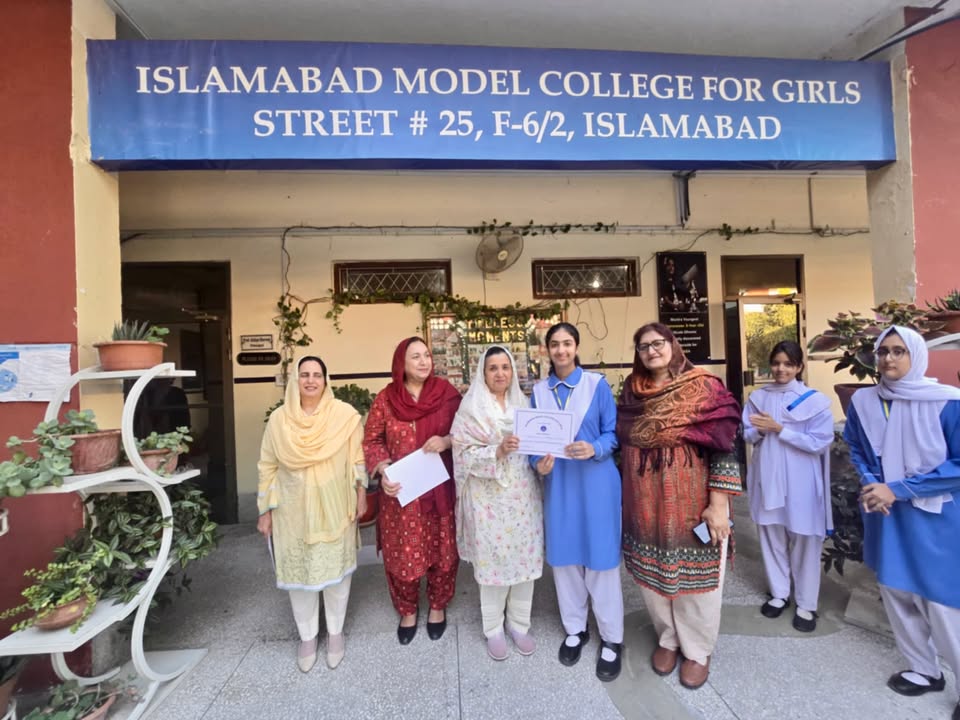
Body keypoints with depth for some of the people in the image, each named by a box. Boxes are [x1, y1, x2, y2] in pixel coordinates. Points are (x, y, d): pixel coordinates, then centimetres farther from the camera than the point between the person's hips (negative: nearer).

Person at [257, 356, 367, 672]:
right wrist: (265, 511, 3)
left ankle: (335, 632, 34)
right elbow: (268, 467, 2)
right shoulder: (279, 419, -3)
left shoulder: (345, 414, -8)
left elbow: (357, 458, -1)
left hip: (335, 509, -1)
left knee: (336, 567, 11)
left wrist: (361, 493, -2)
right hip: (294, 511, 1)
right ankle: (307, 637, 34)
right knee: (299, 571, 13)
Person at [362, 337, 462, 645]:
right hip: (401, 493, 0)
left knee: (443, 551, 12)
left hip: (441, 490, 0)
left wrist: (447, 441, -18)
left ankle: (438, 606, 39)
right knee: (402, 553, 11)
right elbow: (371, 440, 1)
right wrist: (383, 470, -15)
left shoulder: (447, 393, -4)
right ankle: (407, 611, 37)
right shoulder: (385, 399, -4)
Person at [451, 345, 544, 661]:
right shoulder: (471, 409, -5)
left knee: (525, 558, 11)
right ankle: (494, 629, 29)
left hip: (523, 496, 4)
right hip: (488, 498, -4)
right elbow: (464, 454, -11)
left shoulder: (523, 404, 8)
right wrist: (498, 451, -24)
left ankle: (519, 624, 32)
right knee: (492, 561, 7)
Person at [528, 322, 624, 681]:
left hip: (595, 481, -3)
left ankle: (612, 638, 26)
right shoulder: (539, 391, 4)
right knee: (563, 556, 14)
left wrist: (593, 449, -23)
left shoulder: (597, 384, -4)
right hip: (557, 482, 3)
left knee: (600, 556, 5)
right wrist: (538, 462, -14)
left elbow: (613, 433, -5)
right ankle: (575, 629, 35)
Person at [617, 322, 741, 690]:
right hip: (644, 505, 4)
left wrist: (718, 504, -15)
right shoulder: (632, 391, 2)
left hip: (692, 505, -4)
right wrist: (624, 493, 10)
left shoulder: (703, 388, -10)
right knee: (652, 576, 16)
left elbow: (724, 449, -12)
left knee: (694, 577, 13)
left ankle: (697, 649, 37)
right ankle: (667, 638, 41)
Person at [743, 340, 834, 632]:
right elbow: (748, 434, 4)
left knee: (804, 543, 7)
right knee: (771, 539, 14)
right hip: (768, 478, 3)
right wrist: (760, 431, -17)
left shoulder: (815, 400, -7)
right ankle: (779, 593, 33)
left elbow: (820, 443, -14)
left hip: (801, 482, -3)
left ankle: (806, 604, 26)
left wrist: (779, 429, -19)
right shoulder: (758, 397, 3)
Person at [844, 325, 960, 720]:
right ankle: (925, 671, 37)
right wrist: (870, 483, -5)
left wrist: (898, 489, -18)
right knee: (896, 594, 16)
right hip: (884, 516, 4)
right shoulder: (863, 401, -2)